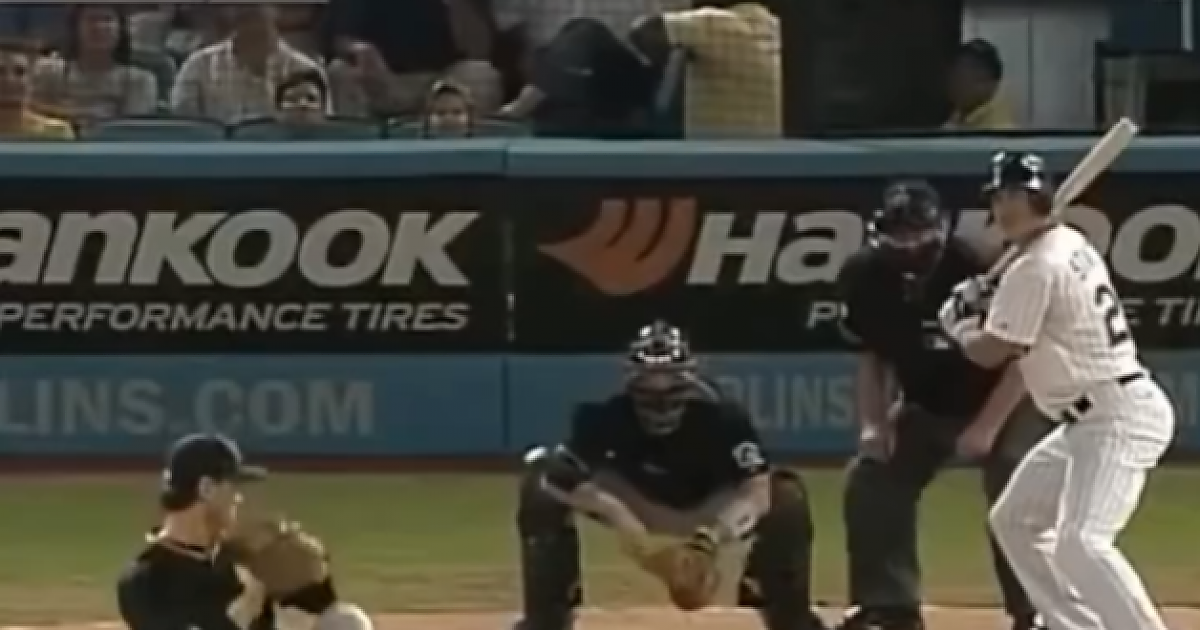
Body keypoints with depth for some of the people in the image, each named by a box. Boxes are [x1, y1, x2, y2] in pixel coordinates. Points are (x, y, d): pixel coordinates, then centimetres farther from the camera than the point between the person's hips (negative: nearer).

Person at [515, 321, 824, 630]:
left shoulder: (721, 417, -33)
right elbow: (561, 478, -33)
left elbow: (757, 492, -35)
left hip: (707, 511, -1)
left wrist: (721, 530, -52)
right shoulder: (607, 415, -31)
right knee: (542, 483, -22)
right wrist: (613, 511, -46)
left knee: (786, 497, -30)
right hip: (637, 503, 1)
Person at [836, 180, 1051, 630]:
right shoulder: (868, 276, -15)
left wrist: (986, 428, -27)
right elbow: (873, 357, 1)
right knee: (869, 484, -2)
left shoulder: (976, 271, -31)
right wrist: (873, 423, -11)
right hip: (925, 405, 6)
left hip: (1002, 401, -6)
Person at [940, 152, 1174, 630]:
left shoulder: (1034, 269, -18)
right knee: (1014, 519, 18)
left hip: (1120, 417, -11)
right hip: (1092, 421, 11)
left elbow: (990, 352, -12)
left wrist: (959, 322, 8)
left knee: (1079, 543, -24)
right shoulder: (1072, 246, 13)